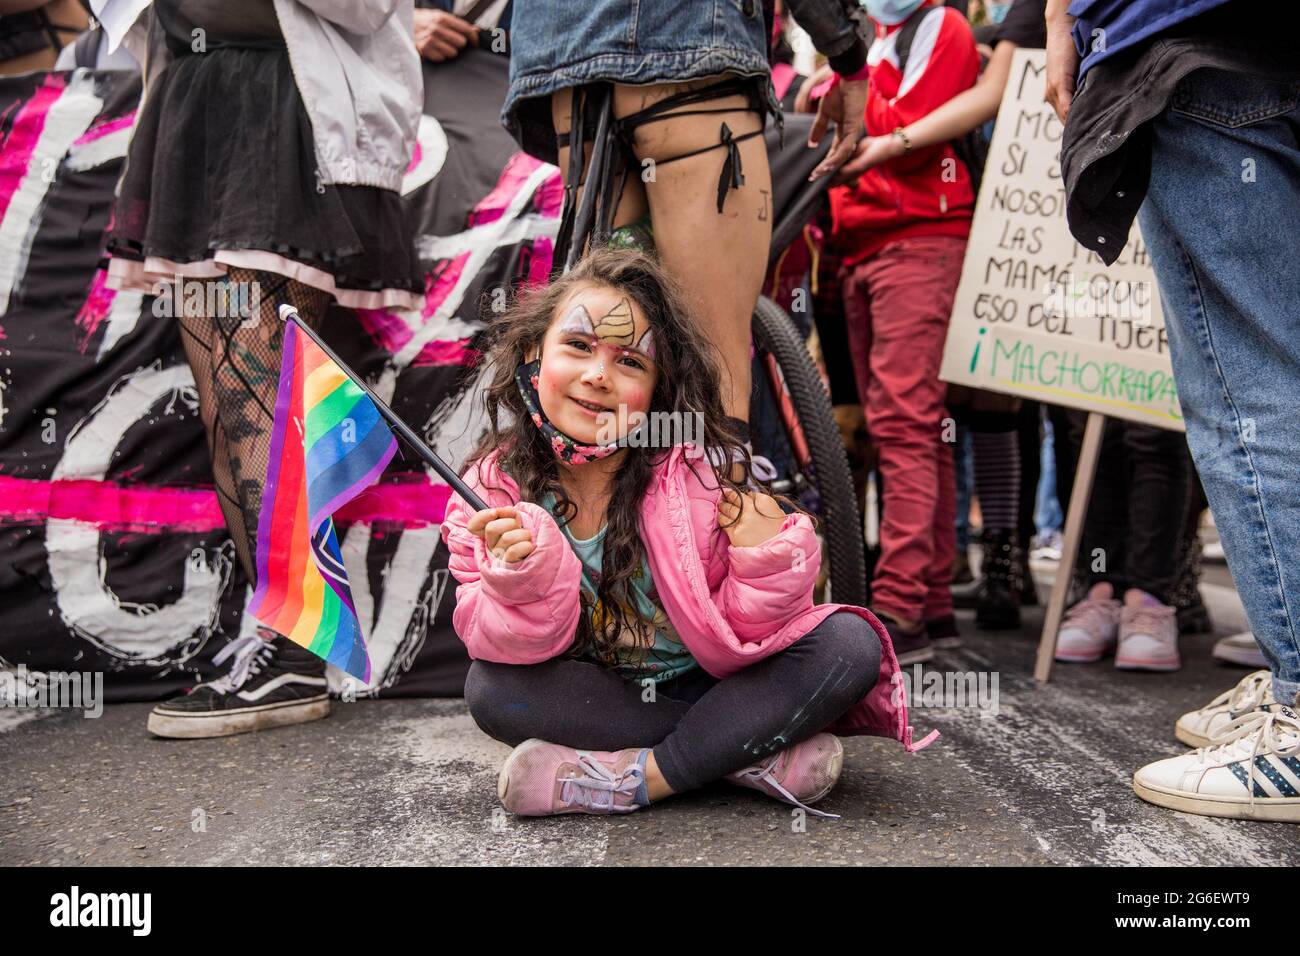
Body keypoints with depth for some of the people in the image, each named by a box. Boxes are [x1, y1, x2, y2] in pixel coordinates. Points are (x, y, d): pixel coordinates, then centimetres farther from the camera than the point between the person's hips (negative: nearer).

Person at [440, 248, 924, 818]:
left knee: (851, 643, -22)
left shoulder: (701, 475, -16)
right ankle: (759, 756, -21)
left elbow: (743, 638, -13)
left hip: (708, 686, -1)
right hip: (595, 699, 1)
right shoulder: (493, 492, -12)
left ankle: (635, 778, -24)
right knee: (492, 689, -28)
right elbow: (504, 642, -16)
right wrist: (523, 579, -35)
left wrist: (767, 564, -32)